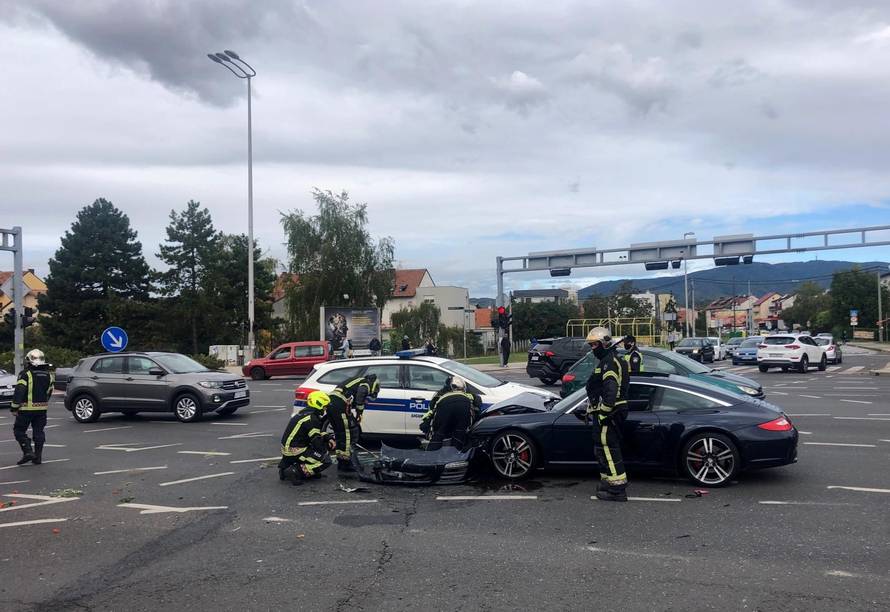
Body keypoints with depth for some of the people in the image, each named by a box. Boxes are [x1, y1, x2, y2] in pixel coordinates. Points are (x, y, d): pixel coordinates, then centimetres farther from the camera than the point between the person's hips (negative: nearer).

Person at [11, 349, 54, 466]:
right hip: (42, 408, 5)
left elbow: (19, 392, -15)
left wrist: (14, 408, -11)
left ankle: (28, 452, -6)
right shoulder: (48, 375, 8)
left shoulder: (26, 374, -11)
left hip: (27, 408, -5)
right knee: (39, 432, 11)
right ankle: (38, 457, 12)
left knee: (19, 430, 7)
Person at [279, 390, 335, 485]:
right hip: (294, 452, -9)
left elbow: (316, 434, 21)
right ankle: (296, 471, -15)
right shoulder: (311, 419, -17)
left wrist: (328, 438, 6)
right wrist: (328, 445, 2)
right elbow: (317, 442, -16)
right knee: (326, 460, -8)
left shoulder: (305, 413, 13)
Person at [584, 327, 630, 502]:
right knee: (603, 449, 17)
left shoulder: (609, 362, -15)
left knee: (608, 449, -9)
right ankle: (608, 482, 26)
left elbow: (611, 391, -25)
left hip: (608, 414, -11)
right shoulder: (606, 361, 21)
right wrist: (591, 409, 30)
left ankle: (617, 489, -7)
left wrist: (603, 414, -24)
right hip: (607, 413, 11)